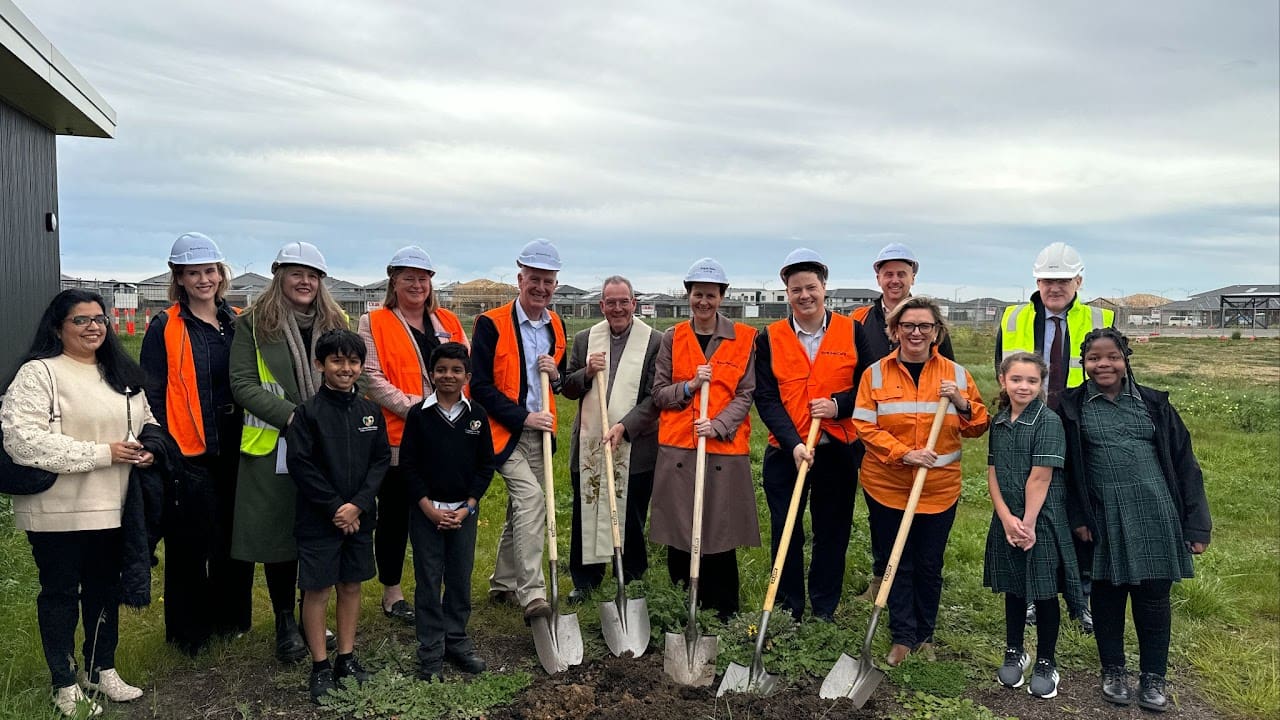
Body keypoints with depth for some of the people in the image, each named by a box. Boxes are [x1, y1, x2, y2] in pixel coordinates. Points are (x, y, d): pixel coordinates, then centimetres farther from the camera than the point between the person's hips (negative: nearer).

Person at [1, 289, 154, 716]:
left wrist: (150, 447, -1)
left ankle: (102, 670, 32)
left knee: (105, 589, 16)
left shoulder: (122, 374, 12)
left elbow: (146, 420, 23)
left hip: (110, 507, 6)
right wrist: (101, 453, -21)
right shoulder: (39, 373, -11)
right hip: (58, 511, -6)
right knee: (61, 593, 7)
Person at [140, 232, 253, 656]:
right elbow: (152, 395, -5)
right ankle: (188, 631, 20)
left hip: (234, 450, 5)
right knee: (190, 544, 4)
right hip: (189, 454, -4)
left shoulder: (238, 323, 9)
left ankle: (230, 619, 30)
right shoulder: (165, 328, -4)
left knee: (235, 538, 13)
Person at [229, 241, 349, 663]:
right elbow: (242, 385, -6)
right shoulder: (253, 323, 1)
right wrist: (290, 416, -16)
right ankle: (285, 623, 21)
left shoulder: (337, 322, 10)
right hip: (273, 448, -2)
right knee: (278, 535, 5)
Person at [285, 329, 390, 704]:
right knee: (317, 589, 3)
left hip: (359, 516, 4)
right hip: (318, 518, -4)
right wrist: (335, 507, -13)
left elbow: (381, 459, 2)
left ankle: (346, 658, 25)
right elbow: (300, 464, -12)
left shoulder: (370, 411, 4)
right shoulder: (308, 412, -8)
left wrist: (357, 504, -10)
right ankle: (320, 666, 16)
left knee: (351, 585, 12)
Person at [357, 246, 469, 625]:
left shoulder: (448, 322, 13)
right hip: (398, 436, -4)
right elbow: (372, 378, -10)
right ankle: (391, 594, 23)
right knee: (394, 515, 8)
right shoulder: (374, 323, 0)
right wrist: (414, 408, -18)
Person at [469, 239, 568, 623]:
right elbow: (480, 386, -14)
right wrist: (523, 418, -18)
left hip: (539, 433, 7)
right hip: (505, 431, -6)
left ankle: (503, 584, 30)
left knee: (521, 507, 14)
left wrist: (556, 375, -5)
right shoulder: (491, 324, -12)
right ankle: (532, 595, -17)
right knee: (531, 500, -21)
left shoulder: (556, 325, 8)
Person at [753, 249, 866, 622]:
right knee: (785, 534, 7)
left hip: (838, 451, 0)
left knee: (832, 534, 10)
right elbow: (765, 398, -5)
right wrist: (794, 443, -17)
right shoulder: (769, 338, 0)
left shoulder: (852, 332, 1)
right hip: (785, 452, 0)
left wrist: (838, 405, -16)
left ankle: (824, 612, 25)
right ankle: (788, 613, 22)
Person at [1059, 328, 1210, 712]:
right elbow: (1065, 468, 1)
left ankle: (1153, 678, 25)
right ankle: (1113, 672, 28)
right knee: (1107, 595, 11)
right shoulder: (1072, 407, 1)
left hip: (1154, 513, 1)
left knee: (1153, 598, 7)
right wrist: (1076, 517, -6)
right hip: (1104, 519, -1)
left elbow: (1183, 463, 5)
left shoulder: (1153, 403, 4)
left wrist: (1196, 525, 2)